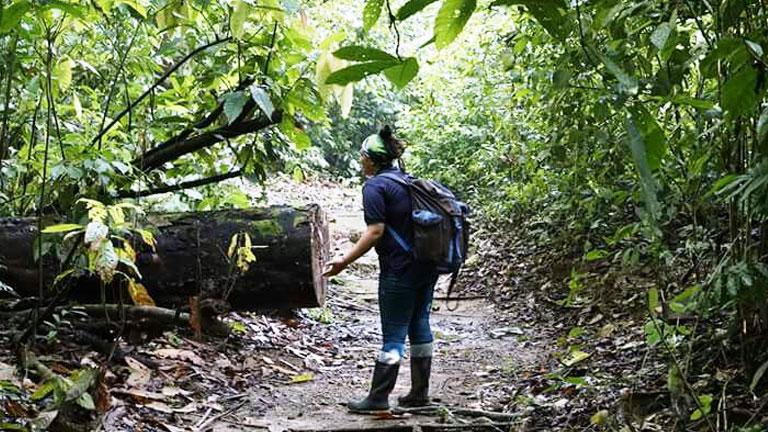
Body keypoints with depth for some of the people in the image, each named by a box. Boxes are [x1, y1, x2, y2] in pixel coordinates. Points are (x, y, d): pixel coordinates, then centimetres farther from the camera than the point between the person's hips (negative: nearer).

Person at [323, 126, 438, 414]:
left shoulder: (374, 187, -12)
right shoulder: (408, 180, 13)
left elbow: (376, 231, -19)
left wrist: (344, 261, -15)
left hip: (400, 271, -8)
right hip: (426, 266, 8)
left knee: (393, 334, -3)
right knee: (419, 326, 13)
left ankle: (378, 398, 4)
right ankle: (420, 393, 20)